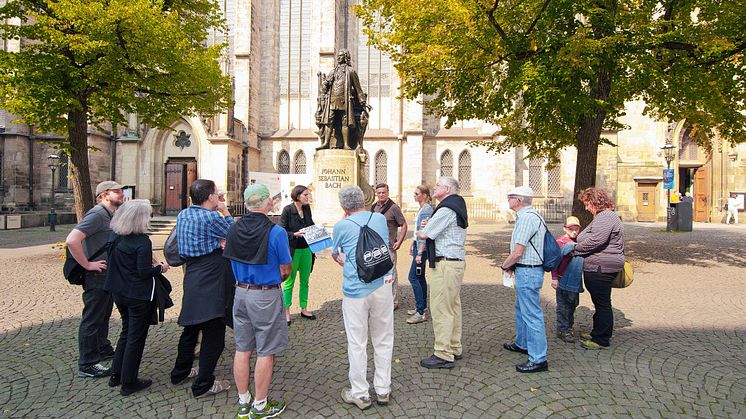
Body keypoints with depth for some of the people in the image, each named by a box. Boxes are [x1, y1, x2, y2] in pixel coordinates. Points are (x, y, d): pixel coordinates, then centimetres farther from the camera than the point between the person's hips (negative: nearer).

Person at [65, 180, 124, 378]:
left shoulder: (110, 215, 11)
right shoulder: (97, 214, -20)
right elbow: (72, 240, -30)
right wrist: (87, 265, -22)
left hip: (109, 276, 10)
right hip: (97, 277, -10)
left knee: (103, 316, 23)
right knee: (92, 320, 1)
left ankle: (103, 350, 39)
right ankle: (87, 365, 11)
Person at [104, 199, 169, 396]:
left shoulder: (116, 237, 1)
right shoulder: (142, 241, -21)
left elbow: (111, 262, 11)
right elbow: (144, 271, -22)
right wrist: (160, 268, -4)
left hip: (119, 293, 8)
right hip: (139, 296, -7)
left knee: (126, 332, 23)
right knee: (136, 337, 6)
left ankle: (116, 375, 31)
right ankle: (128, 383, 16)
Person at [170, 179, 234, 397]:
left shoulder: (183, 214, 9)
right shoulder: (210, 218, -17)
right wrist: (225, 212, 6)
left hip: (192, 278, 9)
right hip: (210, 282, -9)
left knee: (191, 326, 24)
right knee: (213, 334, 1)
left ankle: (180, 372, 39)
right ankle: (203, 384, 8)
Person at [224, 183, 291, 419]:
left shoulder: (233, 229, -1)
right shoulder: (276, 232, -18)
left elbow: (233, 262, 9)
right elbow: (285, 270, -12)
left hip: (241, 292, 6)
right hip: (266, 296, -6)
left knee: (242, 349, 15)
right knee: (265, 352, 8)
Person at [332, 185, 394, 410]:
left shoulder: (342, 226, -7)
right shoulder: (381, 219, 4)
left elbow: (335, 255, 11)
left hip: (355, 290, -3)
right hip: (382, 286, 4)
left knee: (357, 343, 9)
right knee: (383, 340, 15)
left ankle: (360, 394, 21)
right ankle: (383, 390, 27)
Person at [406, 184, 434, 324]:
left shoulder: (427, 210, -16)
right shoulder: (421, 209, 14)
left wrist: (420, 253, -23)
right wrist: (412, 246, 23)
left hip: (422, 247, -10)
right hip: (418, 245, 10)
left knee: (413, 277, -9)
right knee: (420, 277, 14)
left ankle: (421, 313, -5)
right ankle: (422, 306, 24)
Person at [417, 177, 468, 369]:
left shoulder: (446, 209, -16)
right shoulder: (457, 206, 16)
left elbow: (424, 235, -14)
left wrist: (420, 232, 8)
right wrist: (429, 226, 4)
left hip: (445, 264, -11)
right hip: (457, 260, 11)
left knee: (441, 309, -4)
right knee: (453, 306, 16)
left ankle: (443, 355, 3)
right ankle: (455, 349, 27)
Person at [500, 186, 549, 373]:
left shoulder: (527, 218, -21)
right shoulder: (529, 215, 13)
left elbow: (517, 252, -22)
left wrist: (504, 265, -5)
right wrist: (512, 265, 8)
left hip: (527, 272, -11)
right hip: (526, 270, 11)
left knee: (532, 315, -3)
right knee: (521, 309, 24)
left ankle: (538, 359, 6)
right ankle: (522, 344, 41)